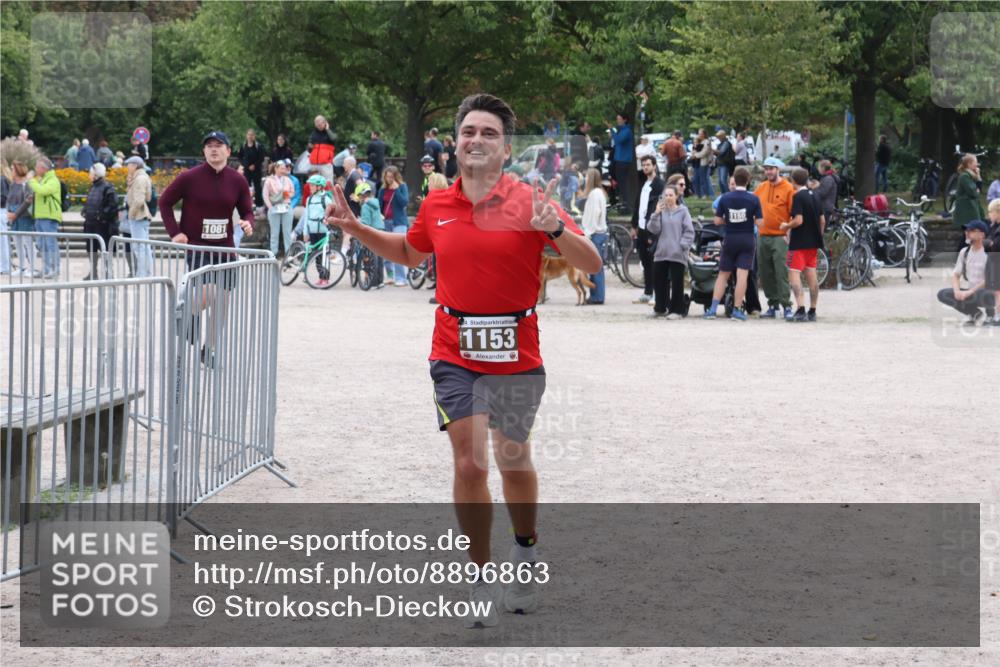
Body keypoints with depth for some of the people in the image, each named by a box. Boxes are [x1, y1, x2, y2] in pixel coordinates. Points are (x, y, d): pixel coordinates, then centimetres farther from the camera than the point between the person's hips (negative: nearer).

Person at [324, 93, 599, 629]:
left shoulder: (530, 202, -9)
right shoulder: (436, 206, 2)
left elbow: (591, 265, -13)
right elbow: (409, 252, 24)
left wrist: (555, 229, -31)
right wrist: (356, 229, 12)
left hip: (516, 357, -1)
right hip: (456, 355, 1)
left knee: (514, 463, 14)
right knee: (469, 465, -8)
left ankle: (526, 551, 41)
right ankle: (481, 581, 3)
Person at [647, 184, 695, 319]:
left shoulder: (683, 211, 0)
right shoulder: (661, 210, 8)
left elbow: (689, 232, -2)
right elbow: (654, 229, -1)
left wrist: (682, 246, -11)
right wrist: (656, 214, -12)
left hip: (677, 254, -4)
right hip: (661, 253, 4)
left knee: (677, 283, -2)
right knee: (659, 281, 8)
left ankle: (677, 310, 5)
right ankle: (660, 308, 22)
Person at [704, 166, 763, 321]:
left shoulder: (725, 198, -4)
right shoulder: (754, 199, -8)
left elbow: (717, 221, -4)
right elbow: (759, 222, -10)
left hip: (730, 239, 2)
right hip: (747, 240, -2)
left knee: (723, 275, 10)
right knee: (742, 275, -2)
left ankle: (713, 309, 4)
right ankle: (737, 310, -4)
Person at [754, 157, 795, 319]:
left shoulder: (788, 188, -3)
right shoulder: (761, 188, 13)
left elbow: (794, 213, -6)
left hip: (780, 237, -6)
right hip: (763, 237, 6)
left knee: (781, 272, -13)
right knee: (765, 274, 7)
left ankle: (786, 305, -12)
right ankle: (772, 305, 14)